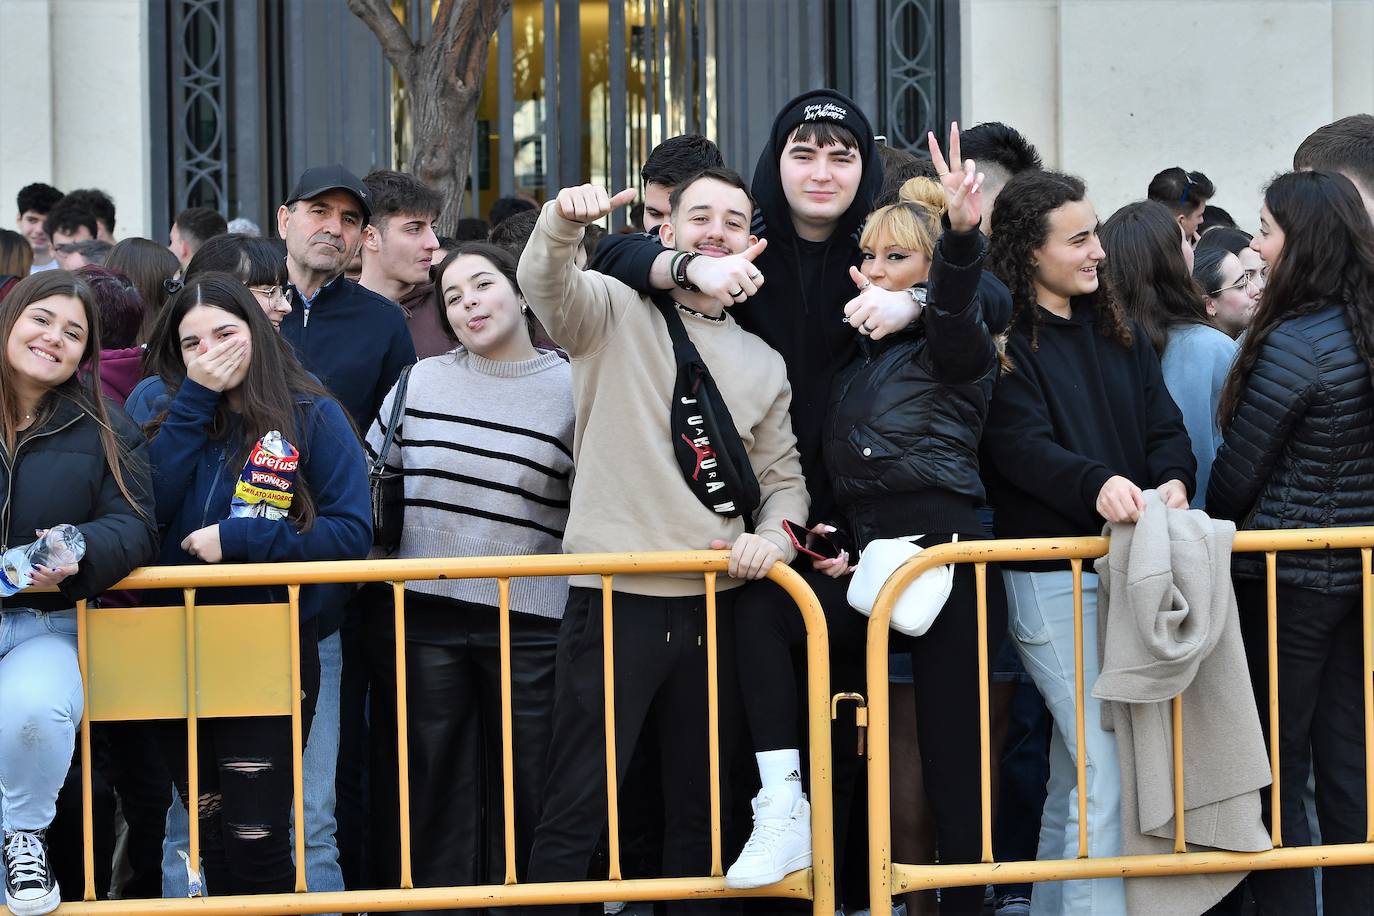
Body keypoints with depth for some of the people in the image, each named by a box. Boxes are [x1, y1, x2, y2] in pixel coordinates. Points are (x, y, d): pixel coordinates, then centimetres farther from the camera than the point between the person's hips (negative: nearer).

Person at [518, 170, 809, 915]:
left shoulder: (762, 363, 16)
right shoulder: (615, 312, 2)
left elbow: (784, 477, 16)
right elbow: (546, 285, -19)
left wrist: (775, 534, -6)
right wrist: (562, 223, -41)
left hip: (716, 608, 5)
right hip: (614, 600, -5)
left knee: (701, 809, 12)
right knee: (577, 807, -6)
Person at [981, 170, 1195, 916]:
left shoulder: (1119, 334, 15)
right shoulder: (1004, 342, -5)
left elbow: (1166, 427, 9)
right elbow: (1021, 446, -17)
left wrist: (1172, 481, -14)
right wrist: (1097, 484, -35)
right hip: (1052, 579, -7)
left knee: (1073, 772, 13)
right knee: (1108, 770, -13)